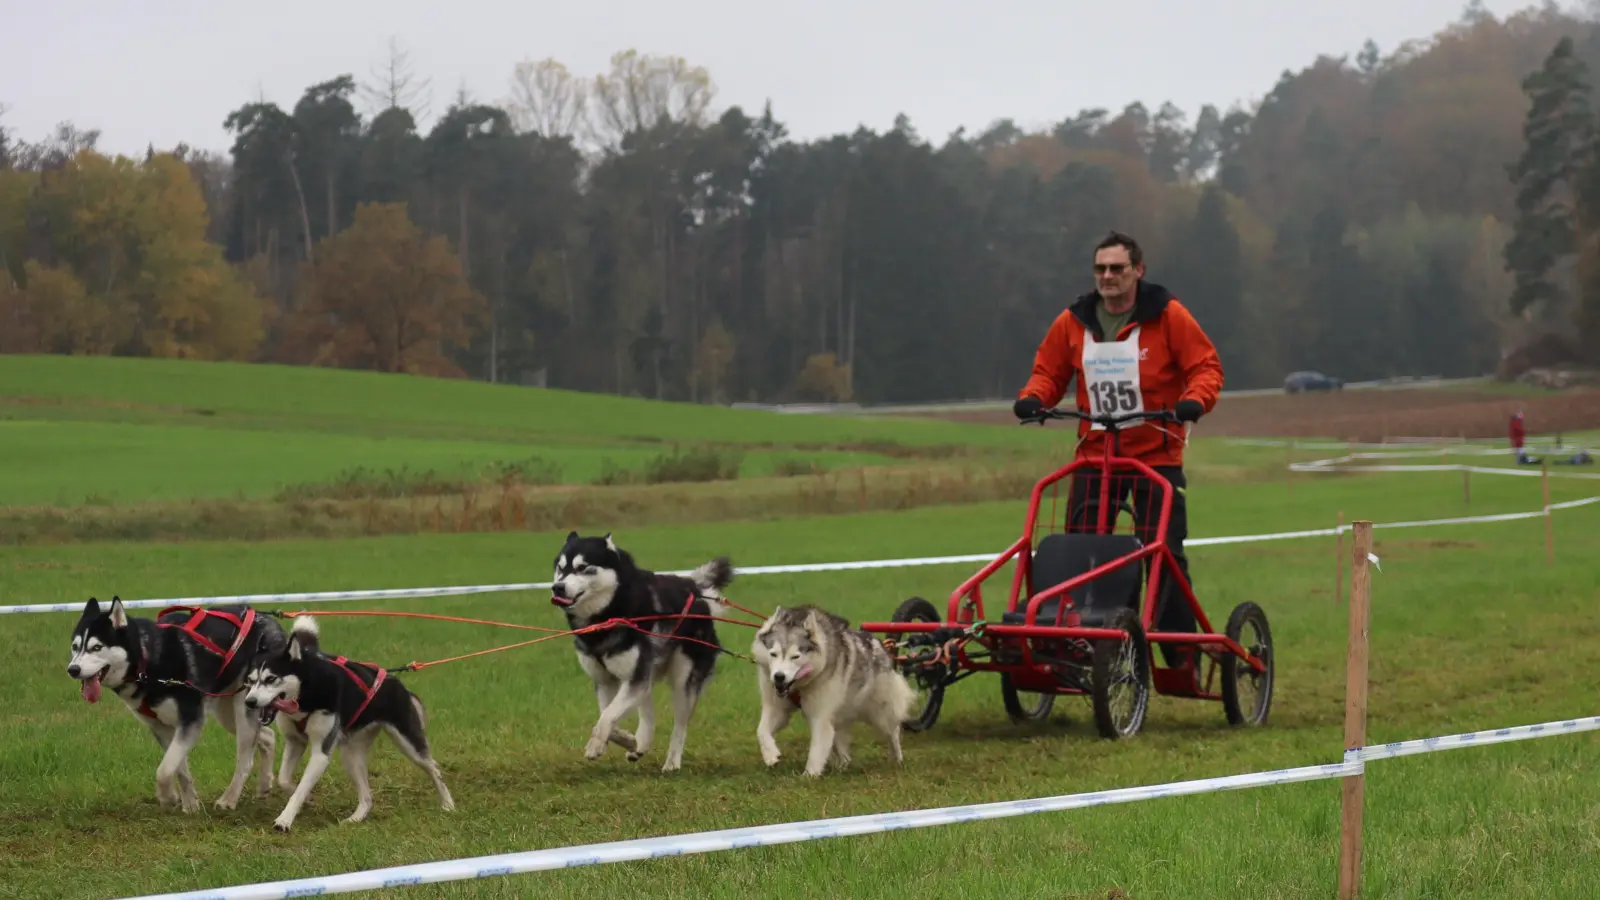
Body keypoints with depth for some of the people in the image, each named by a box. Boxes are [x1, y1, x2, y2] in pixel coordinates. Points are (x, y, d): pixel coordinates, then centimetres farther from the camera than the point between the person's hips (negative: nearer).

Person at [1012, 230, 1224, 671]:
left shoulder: (1168, 315, -4)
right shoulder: (1073, 322, 5)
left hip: (1157, 456, -3)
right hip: (1094, 456, 3)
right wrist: (1033, 397, -7)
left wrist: (1195, 399, -22)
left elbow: (1206, 365, -3)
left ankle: (1181, 657, 2)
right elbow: (1049, 370, 15)